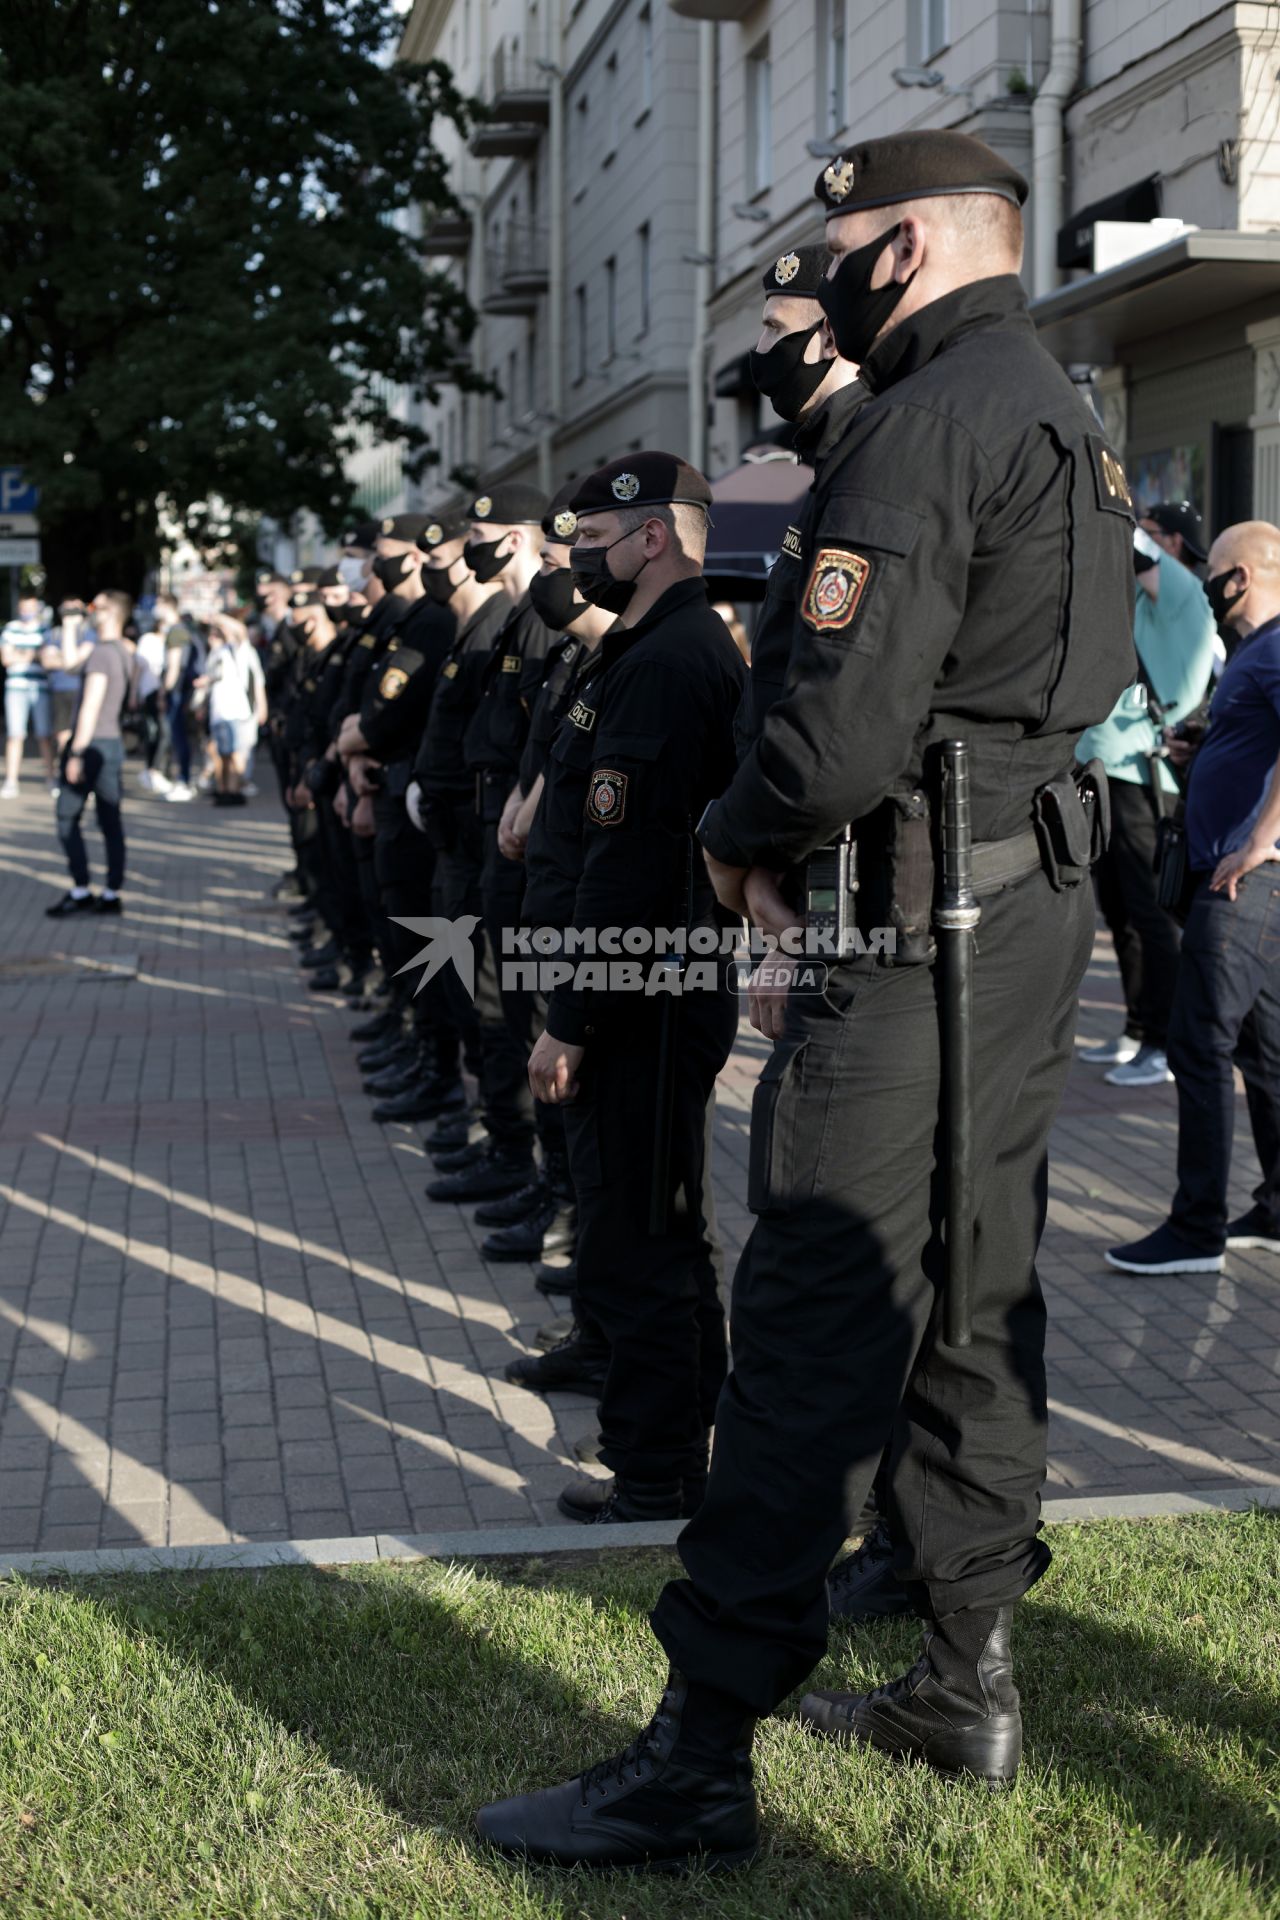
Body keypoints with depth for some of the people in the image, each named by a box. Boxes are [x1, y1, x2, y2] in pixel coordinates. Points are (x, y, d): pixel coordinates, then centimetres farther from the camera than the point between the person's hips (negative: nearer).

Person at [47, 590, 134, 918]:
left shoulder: (102, 653, -15)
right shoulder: (123, 652, 12)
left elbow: (91, 707, -19)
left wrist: (76, 752, -19)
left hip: (92, 743, -8)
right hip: (114, 742, 8)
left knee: (67, 818, -2)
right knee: (111, 821, 7)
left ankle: (80, 890, -4)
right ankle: (112, 893, 8)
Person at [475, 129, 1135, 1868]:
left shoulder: (926, 426, -15)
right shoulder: (1071, 420, 17)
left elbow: (842, 732, -24)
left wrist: (737, 834, -3)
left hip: (921, 928, -10)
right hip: (1044, 897, 10)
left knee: (814, 1328, -8)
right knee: (976, 1299, 15)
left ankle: (702, 1760, -3)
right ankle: (970, 1685, 25)